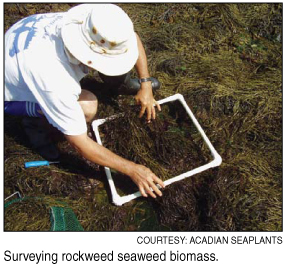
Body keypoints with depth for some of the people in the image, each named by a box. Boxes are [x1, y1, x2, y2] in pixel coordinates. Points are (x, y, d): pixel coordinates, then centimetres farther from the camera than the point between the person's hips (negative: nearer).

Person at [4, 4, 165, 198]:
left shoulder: (88, 21, -28)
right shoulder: (55, 83, -44)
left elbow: (132, 37, -8)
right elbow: (81, 145, -34)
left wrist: (145, 85, -14)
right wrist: (131, 169, -29)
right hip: (11, 91, -5)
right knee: (86, 107, -33)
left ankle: (122, 81, 17)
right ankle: (36, 122, -4)